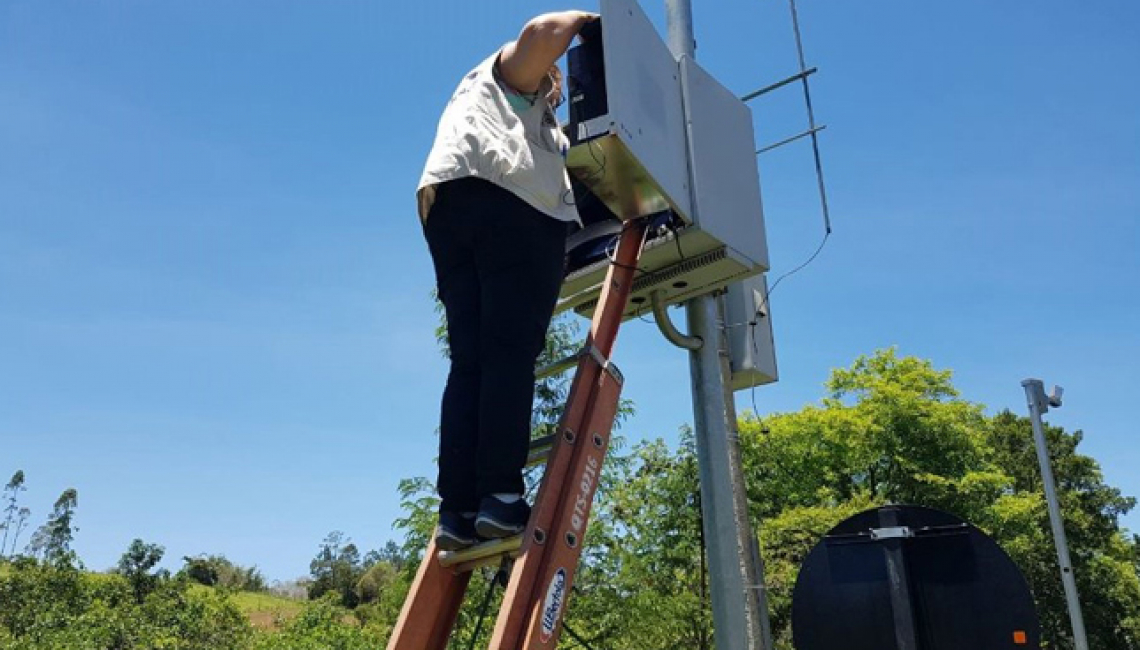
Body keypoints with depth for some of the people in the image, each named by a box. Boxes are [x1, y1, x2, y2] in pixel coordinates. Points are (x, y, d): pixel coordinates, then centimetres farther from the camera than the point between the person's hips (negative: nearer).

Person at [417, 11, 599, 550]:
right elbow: (544, 32, 3)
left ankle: (458, 508, -17)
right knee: (511, 353, -17)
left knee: (469, 361, -6)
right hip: (508, 198, -7)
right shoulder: (508, 73, 23)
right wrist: (586, 20, 18)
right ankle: (500, 496, -27)